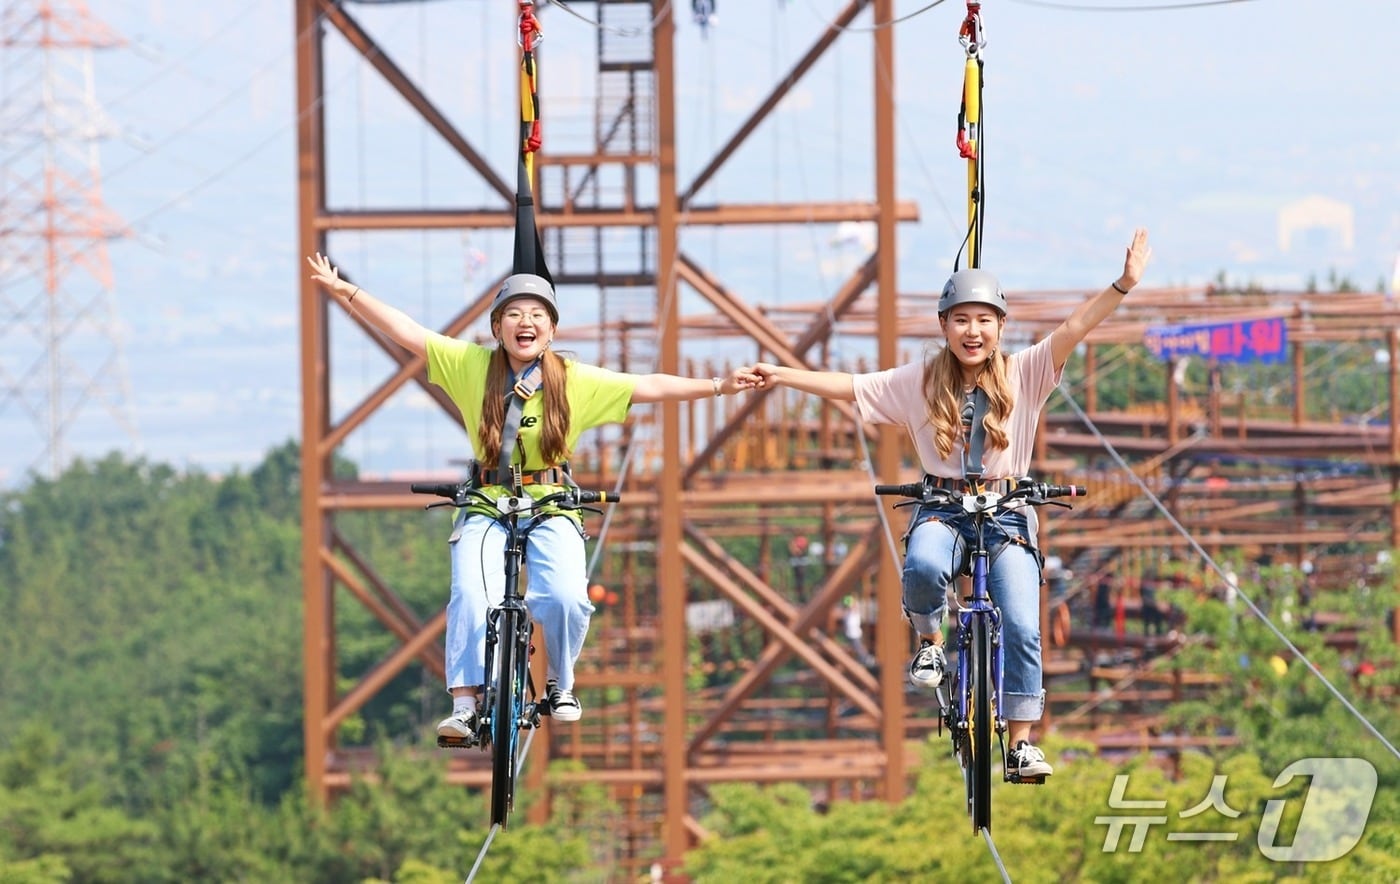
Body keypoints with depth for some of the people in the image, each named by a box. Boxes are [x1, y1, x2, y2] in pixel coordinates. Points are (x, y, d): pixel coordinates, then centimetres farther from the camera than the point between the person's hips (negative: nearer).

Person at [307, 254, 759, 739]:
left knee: (565, 598, -24)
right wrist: (345, 291, -5)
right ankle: (464, 704, -19)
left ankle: (560, 684, 4)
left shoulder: (575, 381, 0)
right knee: (472, 597, -26)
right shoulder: (471, 366, 0)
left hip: (551, 510, 0)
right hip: (486, 506, 0)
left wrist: (718, 386, -2)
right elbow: (406, 331, -1)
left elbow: (648, 386, 2)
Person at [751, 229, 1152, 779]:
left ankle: (1021, 743, -5)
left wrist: (1123, 285, -24)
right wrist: (784, 376, 0)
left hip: (1007, 513, 0)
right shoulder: (919, 383, 4)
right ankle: (930, 641, -3)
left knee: (1021, 627, -14)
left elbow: (1072, 331, -12)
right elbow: (850, 387, 7)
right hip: (943, 509, 0)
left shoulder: (1023, 375, 0)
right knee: (923, 567, -35)